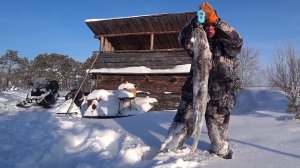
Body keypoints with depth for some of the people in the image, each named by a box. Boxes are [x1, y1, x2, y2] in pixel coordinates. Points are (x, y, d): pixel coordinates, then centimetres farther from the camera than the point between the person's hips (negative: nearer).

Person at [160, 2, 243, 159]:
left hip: (218, 98, -1)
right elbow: (184, 39, -3)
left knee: (218, 132, 11)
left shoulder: (226, 45, 9)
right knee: (182, 125, 4)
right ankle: (167, 151, 15)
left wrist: (216, 21, -23)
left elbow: (237, 41, -13)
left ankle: (223, 152, 34)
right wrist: (194, 23, -20)